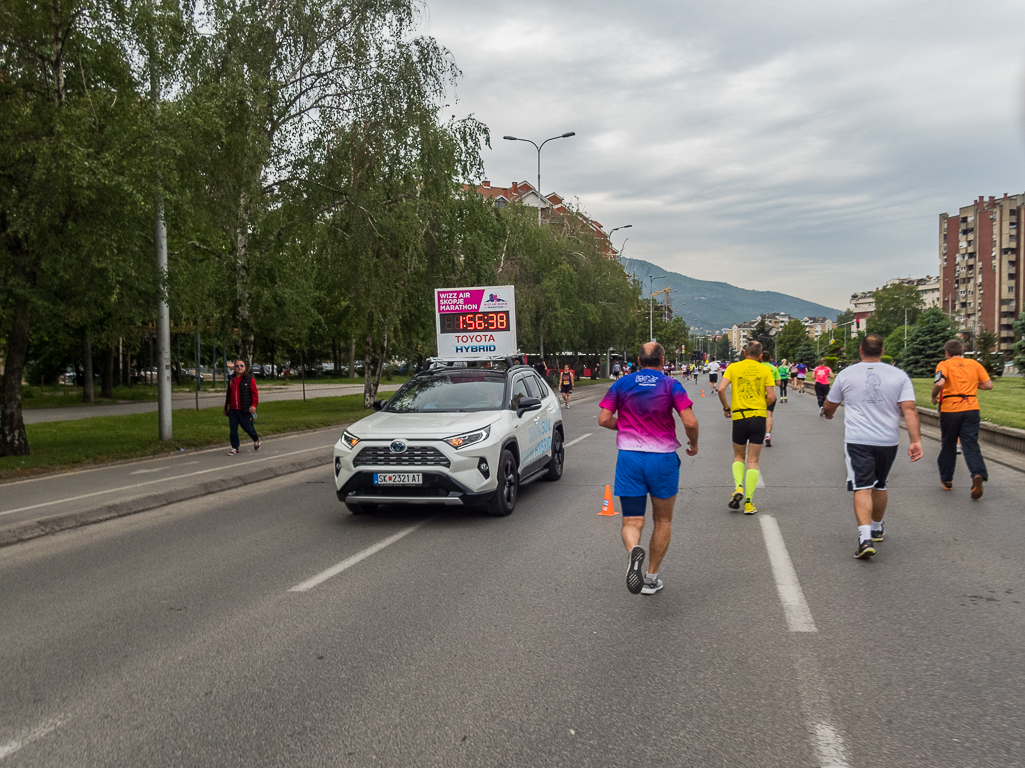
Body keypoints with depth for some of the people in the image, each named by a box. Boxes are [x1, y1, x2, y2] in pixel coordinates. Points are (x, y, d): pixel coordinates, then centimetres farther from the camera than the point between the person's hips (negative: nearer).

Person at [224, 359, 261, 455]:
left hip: (245, 411, -4)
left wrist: (254, 405, -18)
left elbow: (255, 393, -6)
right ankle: (235, 448, 14)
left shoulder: (249, 379, -2)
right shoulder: (231, 379, 13)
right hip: (232, 410, 4)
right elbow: (228, 394, 21)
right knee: (233, 429, 4)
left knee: (248, 427, 2)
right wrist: (226, 407, 21)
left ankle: (256, 440, 31)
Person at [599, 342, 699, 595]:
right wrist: (694, 443, 8)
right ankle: (651, 577, 20)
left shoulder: (622, 384, 4)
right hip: (663, 458, -1)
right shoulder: (671, 385, -2)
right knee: (663, 520, 17)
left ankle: (634, 550, -29)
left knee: (631, 522, 4)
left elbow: (603, 419, -1)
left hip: (629, 457, 1)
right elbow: (690, 422, -12)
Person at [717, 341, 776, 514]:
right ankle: (748, 503, 3)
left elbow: (721, 389, -10)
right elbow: (772, 397, -4)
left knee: (738, 456, 19)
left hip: (739, 416, 0)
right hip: (759, 416, 0)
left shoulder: (733, 367, 2)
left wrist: (726, 408, 5)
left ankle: (739, 488, -3)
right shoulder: (765, 370, 1)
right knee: (753, 461, 6)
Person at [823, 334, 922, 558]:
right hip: (888, 441, 2)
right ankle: (876, 528, 39)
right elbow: (909, 409, -9)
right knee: (879, 485, 20)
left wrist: (828, 414, 36)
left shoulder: (847, 374, 1)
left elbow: (829, 406, 13)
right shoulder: (899, 375, 1)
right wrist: (916, 440, -10)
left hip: (857, 441, -2)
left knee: (862, 488, -6)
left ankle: (865, 537, -23)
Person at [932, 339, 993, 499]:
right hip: (971, 409, 2)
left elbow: (939, 383, -21)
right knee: (971, 444, 0)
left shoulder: (944, 364, -3)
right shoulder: (974, 364, 8)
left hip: (950, 409, -2)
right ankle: (978, 474, -25)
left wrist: (934, 397, -3)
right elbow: (988, 385, 5)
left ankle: (947, 480, 23)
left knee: (948, 445, 12)